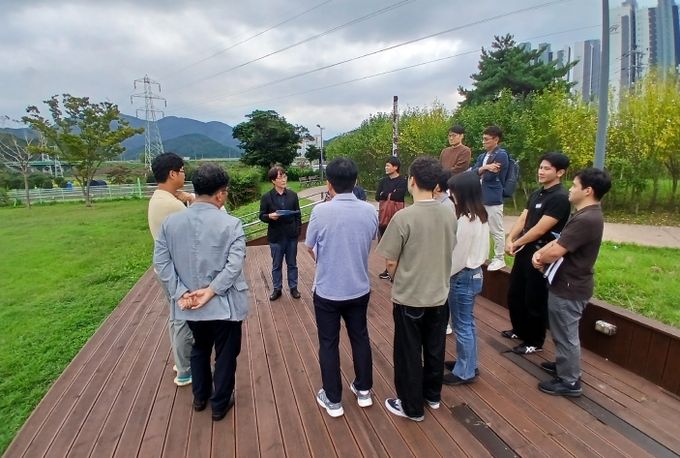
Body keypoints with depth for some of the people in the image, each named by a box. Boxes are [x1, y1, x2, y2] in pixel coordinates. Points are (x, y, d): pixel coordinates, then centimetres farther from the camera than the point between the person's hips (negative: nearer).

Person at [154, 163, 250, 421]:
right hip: (224, 304, -4)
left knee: (199, 348, 28)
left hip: (189, 306, 5)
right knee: (225, 354, 17)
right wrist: (211, 291, -16)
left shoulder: (170, 222, -4)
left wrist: (180, 293, -7)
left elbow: (161, 262, -6)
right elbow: (234, 265, -23)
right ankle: (220, 404, 33)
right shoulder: (231, 224, -17)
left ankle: (200, 397, 46)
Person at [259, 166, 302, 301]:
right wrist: (270, 216, -23)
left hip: (291, 236, 2)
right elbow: (262, 216, -1)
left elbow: (298, 215, 5)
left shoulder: (293, 195, 1)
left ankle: (293, 288, 28)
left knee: (292, 264, 14)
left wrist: (298, 231, -2)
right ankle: (277, 289, 27)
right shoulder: (266, 197, -6)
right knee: (276, 265, 12)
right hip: (276, 237, -1)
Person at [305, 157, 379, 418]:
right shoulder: (370, 211, -9)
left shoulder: (321, 212, -18)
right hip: (359, 288, 3)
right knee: (360, 338, 21)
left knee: (329, 344, 13)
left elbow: (309, 247, -3)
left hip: (327, 290, -3)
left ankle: (333, 400, 27)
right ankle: (364, 390, 37)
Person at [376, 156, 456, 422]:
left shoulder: (404, 217, -21)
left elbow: (390, 263, -14)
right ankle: (433, 395, 42)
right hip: (439, 295, 6)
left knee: (409, 354, 12)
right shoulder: (449, 215, -4)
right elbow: (449, 252, 8)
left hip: (409, 298, -5)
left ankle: (412, 407, 28)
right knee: (435, 350, 22)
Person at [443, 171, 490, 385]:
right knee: (468, 322, 20)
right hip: (475, 272, 9)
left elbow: (458, 255, -21)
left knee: (462, 325, 5)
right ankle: (469, 364, 35)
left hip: (463, 276, -9)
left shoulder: (466, 220, -23)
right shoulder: (480, 216, 5)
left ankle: (464, 372, 20)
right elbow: (483, 249, 12)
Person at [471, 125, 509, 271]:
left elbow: (489, 176, -17)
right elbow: (473, 172, 1)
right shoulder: (482, 156, 14)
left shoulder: (501, 155, -10)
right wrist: (485, 168, -16)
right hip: (480, 198, 8)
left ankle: (499, 259, 14)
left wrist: (479, 171, 1)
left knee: (496, 231, 1)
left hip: (493, 199, -8)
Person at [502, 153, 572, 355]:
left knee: (534, 300, 4)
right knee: (514, 294, 18)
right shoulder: (536, 193, 11)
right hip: (524, 251, 9)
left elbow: (540, 229, -21)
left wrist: (516, 244, -9)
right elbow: (522, 219, 6)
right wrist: (509, 239, -9)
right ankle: (520, 330, 38)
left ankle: (535, 342, 23)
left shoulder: (560, 198, -17)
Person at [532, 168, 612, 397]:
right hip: (568, 283, 10)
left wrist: (541, 259, -6)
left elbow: (556, 252, -28)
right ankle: (564, 364, 43)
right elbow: (560, 240, 11)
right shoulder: (587, 214, 9)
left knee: (566, 335, 5)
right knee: (563, 332, 25)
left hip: (570, 288, -10)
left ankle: (570, 382, 21)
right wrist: (539, 252, -7)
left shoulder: (586, 219, -27)